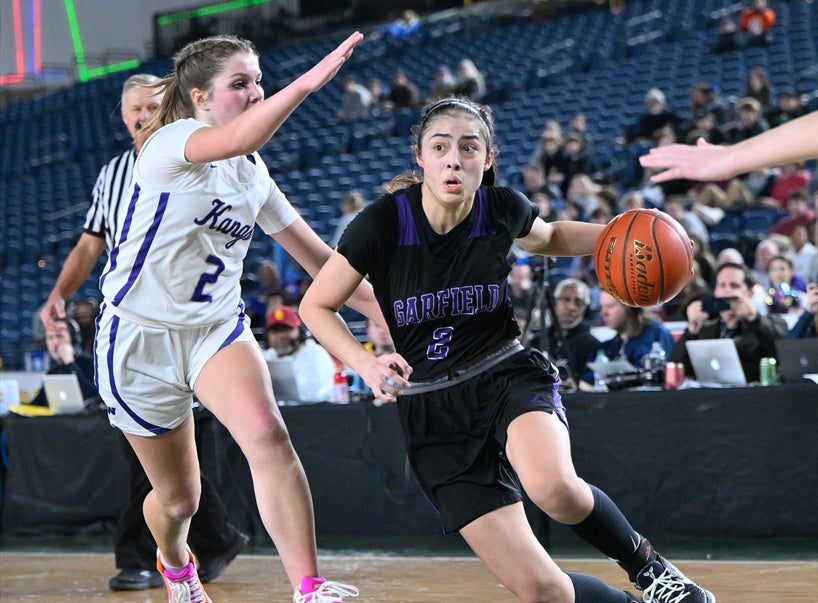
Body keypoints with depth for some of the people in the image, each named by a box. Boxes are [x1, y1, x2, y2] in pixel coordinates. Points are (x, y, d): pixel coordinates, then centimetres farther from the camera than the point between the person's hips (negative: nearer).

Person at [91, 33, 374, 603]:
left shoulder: (253, 174, 6)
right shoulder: (170, 143, -16)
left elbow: (316, 255, 13)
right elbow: (240, 138, -40)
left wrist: (386, 312, 8)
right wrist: (306, 83, -52)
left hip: (219, 327, 4)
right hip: (142, 336, -4)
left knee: (266, 433, -27)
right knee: (178, 499, 7)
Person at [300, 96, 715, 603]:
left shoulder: (502, 209, -7)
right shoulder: (384, 223, -15)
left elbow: (547, 238, 19)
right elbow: (316, 306, -2)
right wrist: (368, 365, -19)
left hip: (509, 376, 1)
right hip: (433, 411, -1)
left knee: (555, 488, -36)